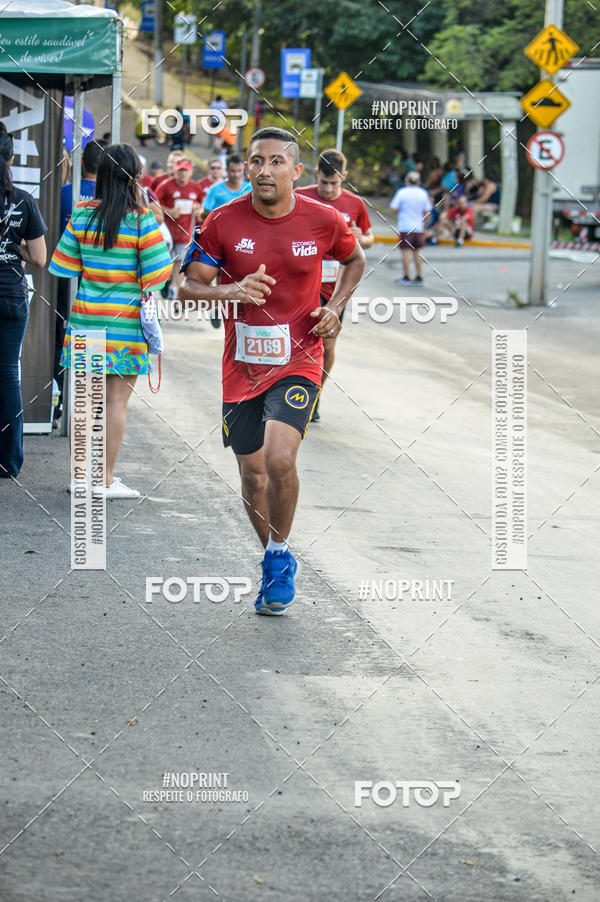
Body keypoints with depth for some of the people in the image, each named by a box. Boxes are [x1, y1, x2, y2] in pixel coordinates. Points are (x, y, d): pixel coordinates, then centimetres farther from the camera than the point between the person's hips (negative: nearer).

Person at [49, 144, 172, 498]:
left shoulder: (82, 214, 0)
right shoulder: (142, 220, -11)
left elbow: (66, 267, 4)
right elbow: (155, 276, -9)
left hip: (86, 316, 4)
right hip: (127, 322, -4)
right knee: (116, 399, 2)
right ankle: (106, 480, 5)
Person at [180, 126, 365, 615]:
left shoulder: (324, 221, -6)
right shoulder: (224, 222, -7)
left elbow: (355, 260, 15)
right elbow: (189, 287, -2)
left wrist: (335, 309, 0)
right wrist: (232, 291, -22)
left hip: (297, 361, -2)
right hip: (242, 366, 2)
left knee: (279, 459, -23)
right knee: (253, 472, 11)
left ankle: (280, 554, 1)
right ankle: (276, 564, 33)